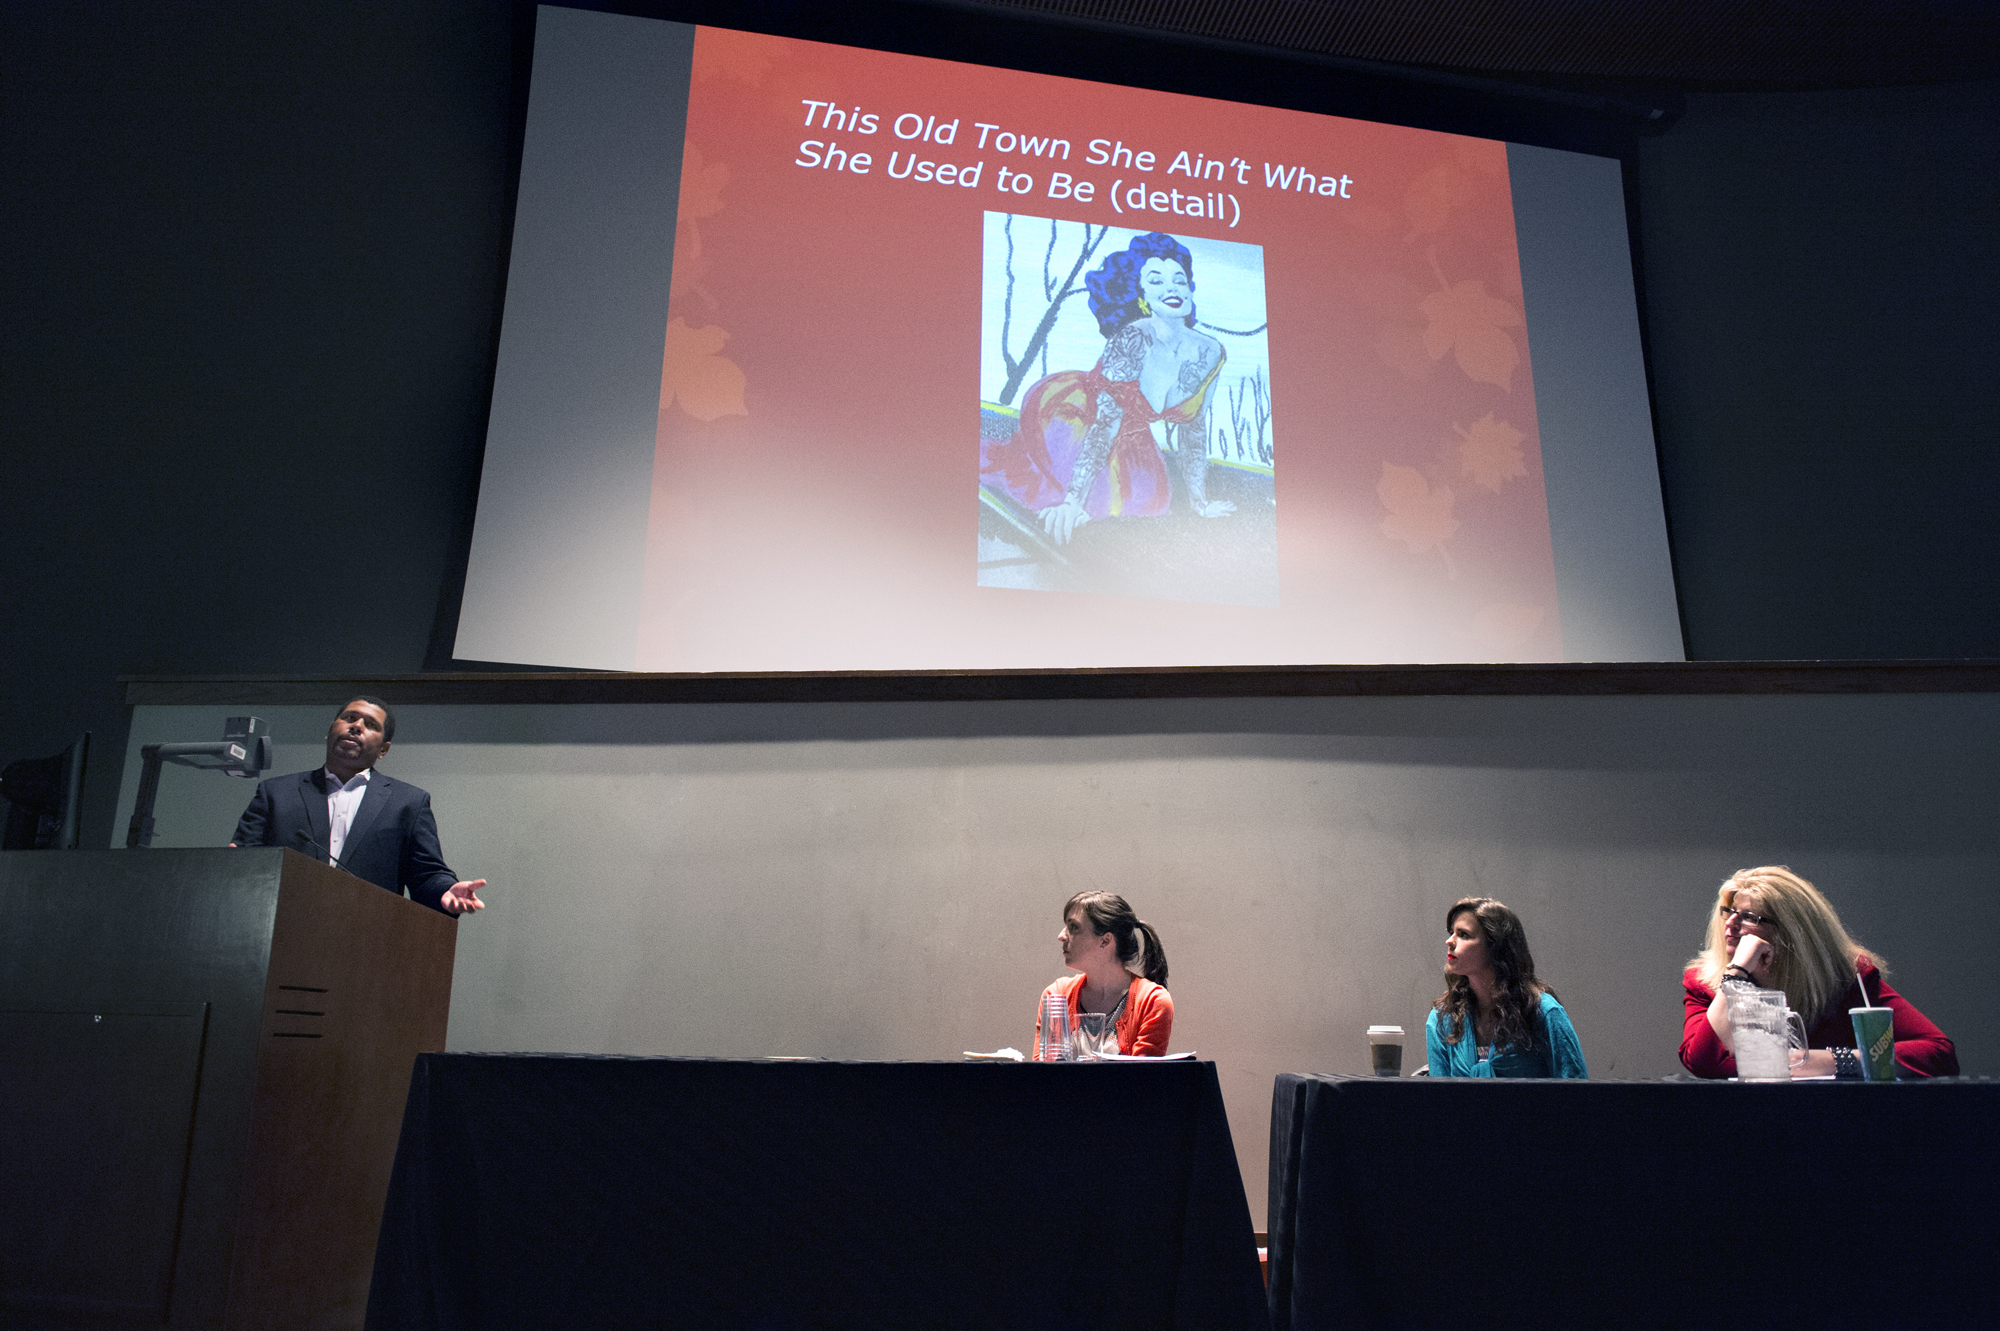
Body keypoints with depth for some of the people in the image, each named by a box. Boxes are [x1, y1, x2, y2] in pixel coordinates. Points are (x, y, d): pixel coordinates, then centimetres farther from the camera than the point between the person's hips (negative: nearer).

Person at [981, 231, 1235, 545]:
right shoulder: (1134, 339, -32)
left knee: (1149, 496, 1)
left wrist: (1199, 501, 4)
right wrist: (1074, 501, -38)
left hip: (1126, 432, 7)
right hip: (1067, 410, -7)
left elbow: (1193, 427, 1)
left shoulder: (1209, 352, -12)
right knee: (1093, 495, -21)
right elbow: (1105, 423, -33)